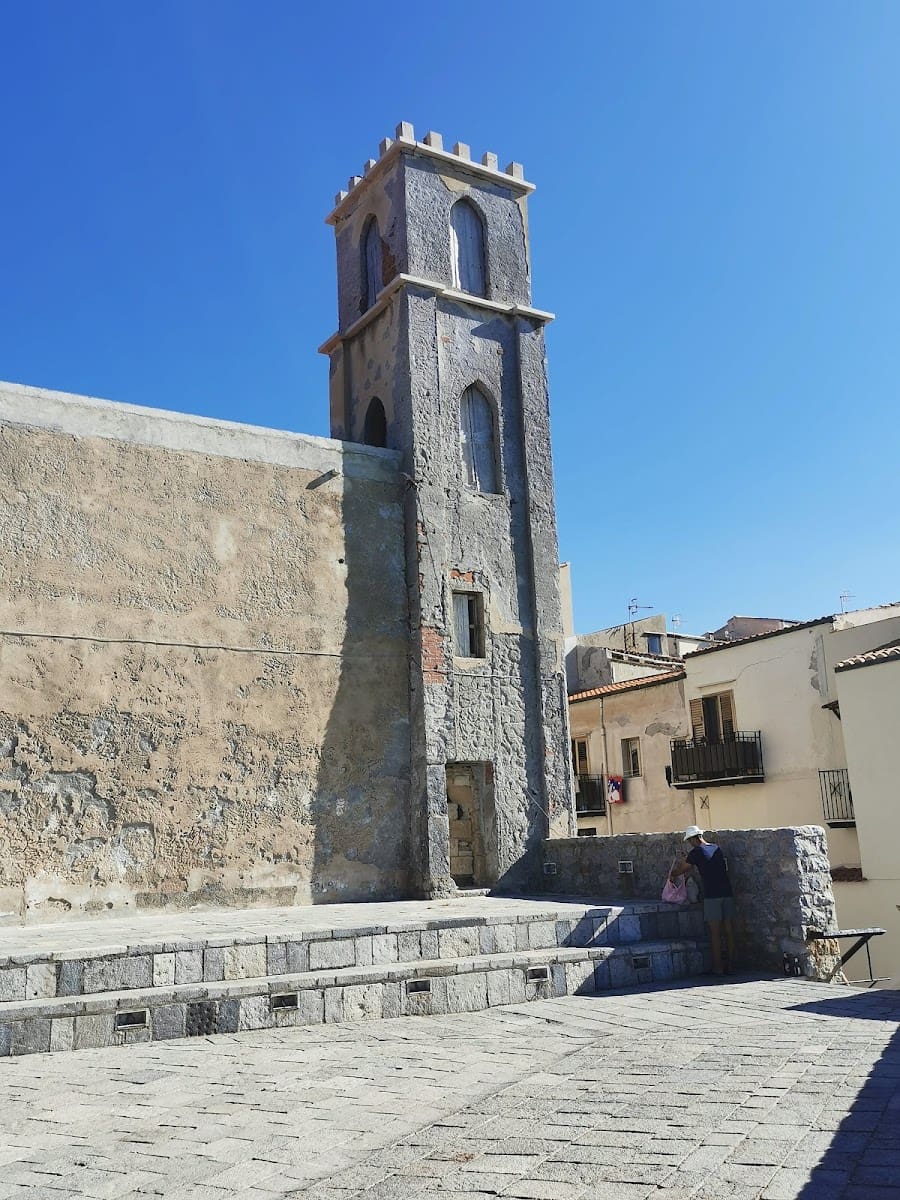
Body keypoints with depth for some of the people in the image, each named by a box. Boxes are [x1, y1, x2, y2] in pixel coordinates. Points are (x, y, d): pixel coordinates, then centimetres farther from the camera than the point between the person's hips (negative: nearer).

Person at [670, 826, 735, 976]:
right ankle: (730, 965, 12)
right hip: (727, 893, 6)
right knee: (729, 931, 8)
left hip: (712, 896, -6)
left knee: (715, 932, -1)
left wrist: (672, 875, 26)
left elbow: (681, 869, 6)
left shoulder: (696, 852, -5)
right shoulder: (717, 848, 13)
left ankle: (718, 967, 1)